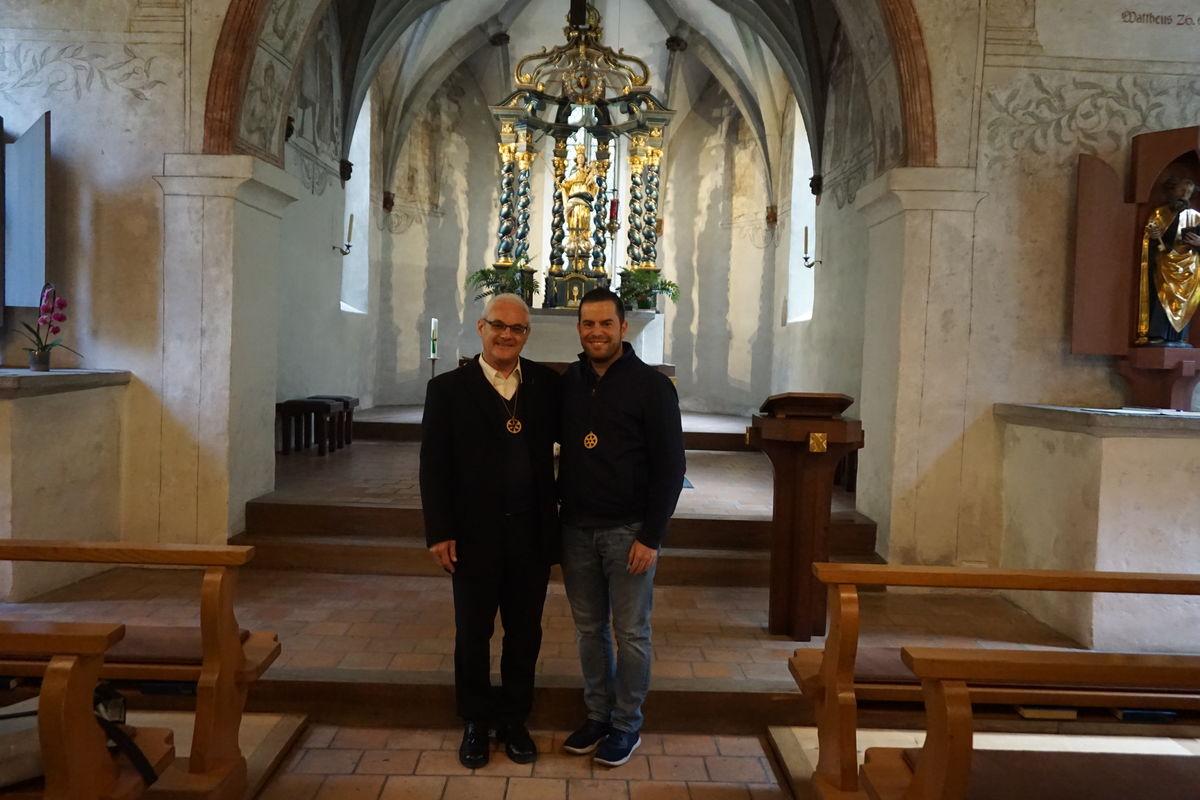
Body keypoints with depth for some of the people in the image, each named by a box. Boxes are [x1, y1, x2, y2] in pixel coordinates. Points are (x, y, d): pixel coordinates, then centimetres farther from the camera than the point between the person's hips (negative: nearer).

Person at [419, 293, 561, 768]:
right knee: (472, 636, 13)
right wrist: (439, 532, -10)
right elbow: (433, 466, -5)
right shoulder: (448, 388, -3)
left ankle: (514, 720, 32)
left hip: (531, 534, 2)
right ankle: (475, 723, 32)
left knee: (524, 635, 14)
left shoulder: (546, 383, 3)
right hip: (474, 536, -2)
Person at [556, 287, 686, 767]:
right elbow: (559, 451, 12)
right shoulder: (567, 383, 5)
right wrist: (555, 516, 4)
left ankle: (627, 725, 23)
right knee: (588, 629, 13)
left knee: (631, 632, 6)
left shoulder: (651, 385, -8)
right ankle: (597, 715, 29)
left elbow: (670, 466, -9)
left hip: (628, 530, -4)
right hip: (577, 529, 4)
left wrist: (651, 536, -12)